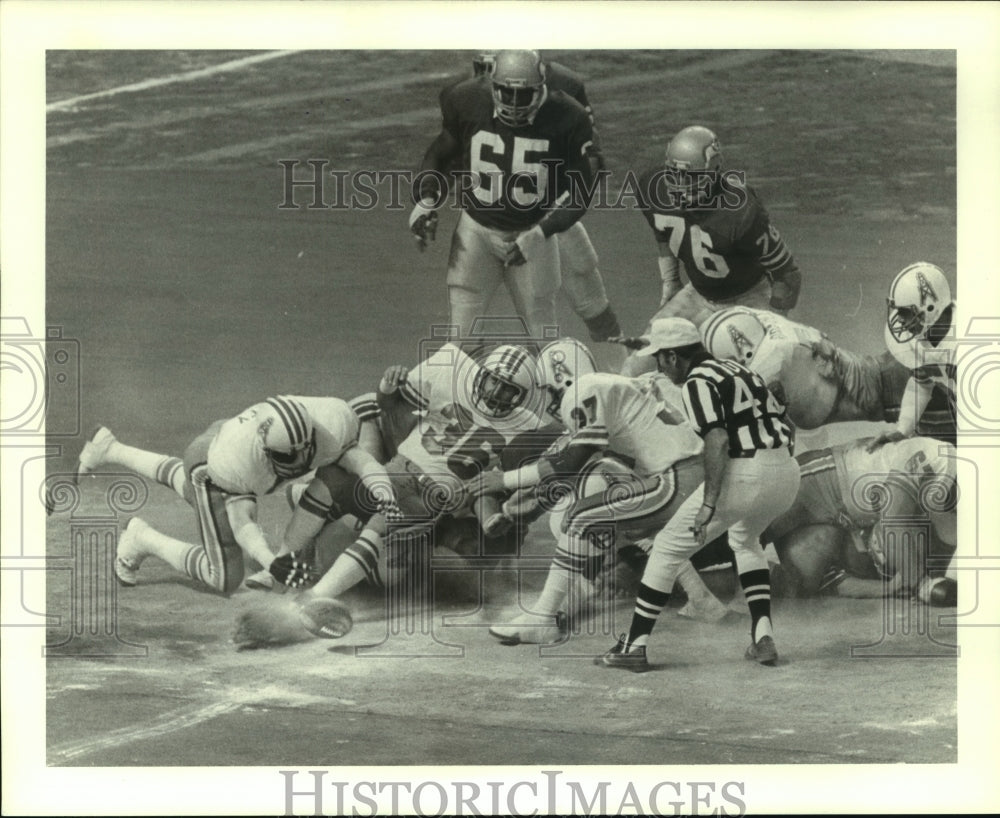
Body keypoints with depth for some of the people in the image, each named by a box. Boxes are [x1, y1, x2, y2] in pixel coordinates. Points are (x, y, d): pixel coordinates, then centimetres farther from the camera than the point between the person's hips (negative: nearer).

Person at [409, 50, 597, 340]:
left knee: (544, 338, 6)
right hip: (476, 230, 1)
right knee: (461, 335, 1)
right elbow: (440, 154, 8)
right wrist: (426, 201, -7)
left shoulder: (566, 118, -15)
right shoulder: (468, 102, -10)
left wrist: (540, 234, -19)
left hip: (531, 233, -1)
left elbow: (580, 189, -8)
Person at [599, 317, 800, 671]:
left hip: (743, 474, -8)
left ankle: (634, 646, 6)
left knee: (668, 548, 5)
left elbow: (717, 442, -19)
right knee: (744, 540, 34)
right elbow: (784, 421, 19)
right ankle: (763, 638, 22)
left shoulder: (697, 383, -6)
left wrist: (708, 504, -21)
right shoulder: (738, 370, 20)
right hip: (787, 471, 8)